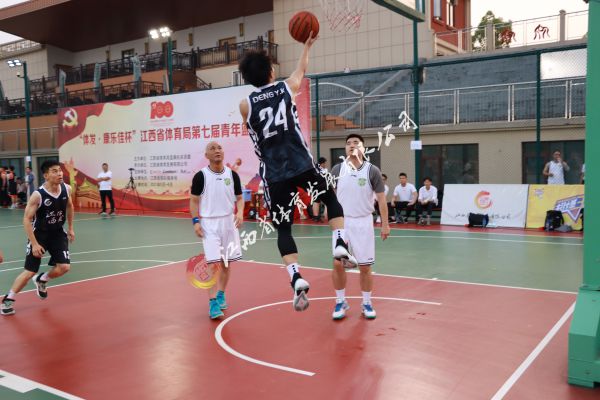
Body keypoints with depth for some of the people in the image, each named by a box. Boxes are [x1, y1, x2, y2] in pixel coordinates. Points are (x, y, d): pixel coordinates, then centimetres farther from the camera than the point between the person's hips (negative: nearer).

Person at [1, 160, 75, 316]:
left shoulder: (66, 189, -10)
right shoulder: (38, 195, -24)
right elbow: (27, 219, -19)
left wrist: (70, 228, 13)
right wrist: (34, 243, -23)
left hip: (58, 233, 4)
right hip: (39, 234, -4)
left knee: (64, 267, -5)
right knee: (29, 272, -4)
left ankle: (41, 280, 27)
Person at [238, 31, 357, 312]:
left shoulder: (245, 105, 4)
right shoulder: (287, 88, 5)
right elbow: (301, 69, 27)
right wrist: (307, 45, 43)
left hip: (274, 174, 0)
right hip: (302, 165, 0)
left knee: (283, 229, 7)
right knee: (331, 199, 23)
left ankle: (296, 278, -11)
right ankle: (340, 244, 3)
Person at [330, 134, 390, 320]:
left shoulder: (372, 170, -4)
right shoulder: (337, 169, 1)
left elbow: (381, 199, -1)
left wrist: (385, 224, -4)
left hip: (363, 222, -1)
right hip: (341, 221, 1)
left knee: (365, 266, 4)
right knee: (338, 264, 0)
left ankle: (366, 303, 21)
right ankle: (341, 302, 18)